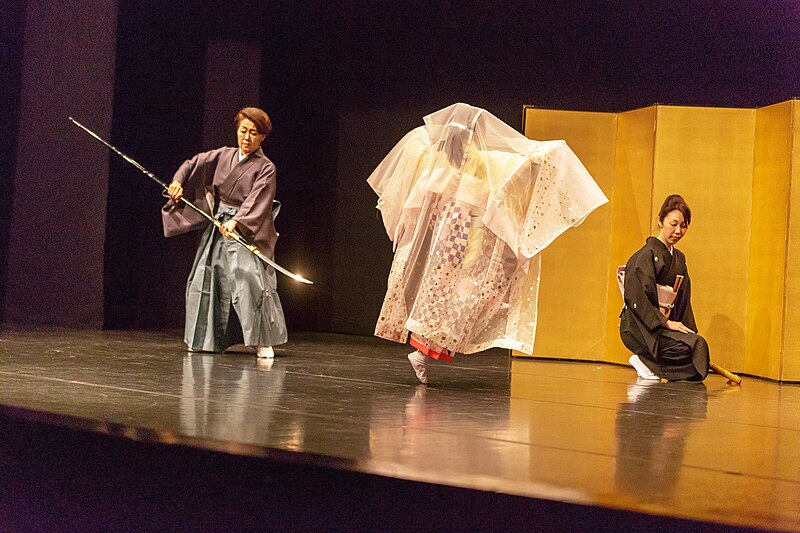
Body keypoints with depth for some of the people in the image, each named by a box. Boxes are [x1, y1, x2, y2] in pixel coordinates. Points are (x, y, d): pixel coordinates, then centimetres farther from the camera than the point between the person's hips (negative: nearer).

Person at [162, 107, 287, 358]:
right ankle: (206, 337, 20)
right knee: (206, 279, 7)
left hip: (245, 232, -5)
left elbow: (255, 201, -20)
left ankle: (262, 341, -12)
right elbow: (194, 164, 14)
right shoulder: (224, 155, 7)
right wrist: (178, 181, -6)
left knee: (251, 280, -20)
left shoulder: (265, 168, -8)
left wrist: (235, 221, -35)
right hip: (217, 227, 6)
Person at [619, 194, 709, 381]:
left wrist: (687, 330, 2)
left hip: (665, 326, 8)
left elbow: (683, 302, 17)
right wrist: (666, 322, -21)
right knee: (696, 345, -27)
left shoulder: (679, 258, 16)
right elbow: (636, 297, -20)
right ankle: (644, 363, -9)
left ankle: (648, 363, 7)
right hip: (640, 327, -8)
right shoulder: (647, 255, -11)